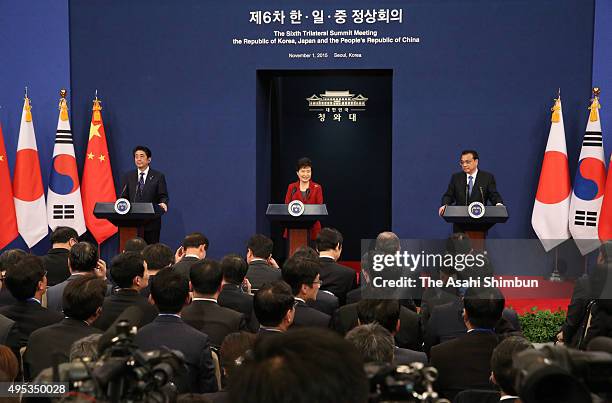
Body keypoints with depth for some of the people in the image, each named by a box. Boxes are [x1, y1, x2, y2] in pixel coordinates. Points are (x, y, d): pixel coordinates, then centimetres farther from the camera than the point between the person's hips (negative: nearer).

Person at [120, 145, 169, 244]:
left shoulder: (158, 176, 5)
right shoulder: (128, 177, 13)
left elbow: (163, 196, 1)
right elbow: (124, 197, 11)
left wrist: (163, 204, -21)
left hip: (151, 223, -2)